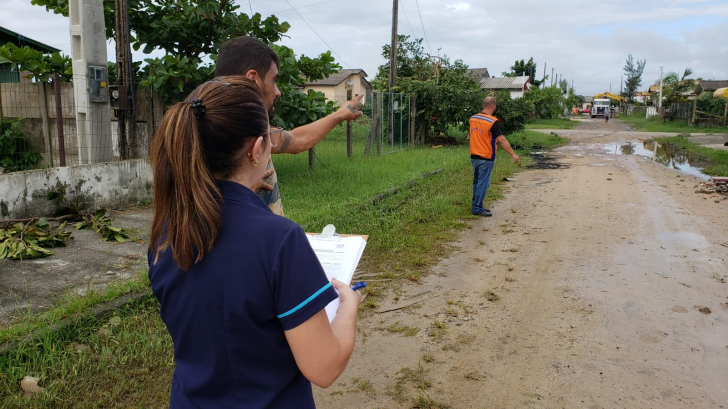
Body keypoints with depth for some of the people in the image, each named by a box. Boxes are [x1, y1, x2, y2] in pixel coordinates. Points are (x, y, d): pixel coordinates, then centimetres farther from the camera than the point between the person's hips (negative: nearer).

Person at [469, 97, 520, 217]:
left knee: (476, 182, 15)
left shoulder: (472, 118, 4)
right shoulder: (493, 121, -16)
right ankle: (477, 208, 3)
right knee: (483, 184, 0)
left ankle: (476, 206, 22)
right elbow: (501, 140, -21)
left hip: (474, 156, 7)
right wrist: (513, 154, -20)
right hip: (486, 158, -7)